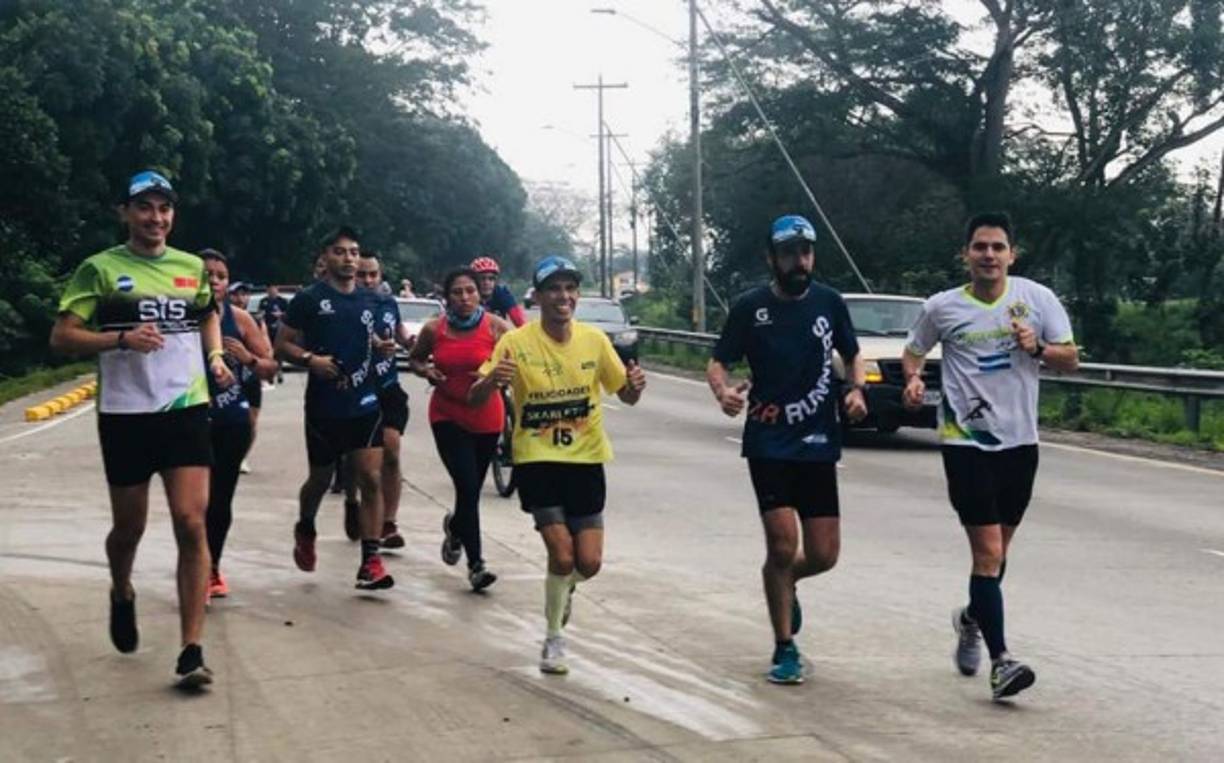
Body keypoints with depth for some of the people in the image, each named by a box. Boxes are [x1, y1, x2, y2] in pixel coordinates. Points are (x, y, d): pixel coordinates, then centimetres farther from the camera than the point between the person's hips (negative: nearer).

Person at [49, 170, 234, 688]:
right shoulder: (100, 268, -2)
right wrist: (121, 339, -20)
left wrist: (215, 358, 10)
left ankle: (191, 652, -10)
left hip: (186, 409, 2)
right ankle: (122, 595, 46)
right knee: (129, 527, 11)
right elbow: (61, 337, -6)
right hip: (125, 415, -2)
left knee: (191, 524, -11)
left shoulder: (193, 268, 9)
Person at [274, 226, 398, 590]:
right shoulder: (309, 298, -5)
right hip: (324, 406, -3)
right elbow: (283, 345, -4)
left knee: (370, 479, -8)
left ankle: (371, 561, -7)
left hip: (365, 403, 3)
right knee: (321, 479, 14)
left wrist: (380, 346, 3)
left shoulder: (367, 299, 9)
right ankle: (305, 530, 45)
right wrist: (310, 359, -21)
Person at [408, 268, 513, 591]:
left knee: (472, 489, 14)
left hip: (486, 417, 1)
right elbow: (414, 359, 14)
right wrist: (427, 371, -8)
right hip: (448, 418, -1)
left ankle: (455, 527, 51)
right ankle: (476, 564, -6)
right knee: (468, 488, -13)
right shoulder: (434, 330, -3)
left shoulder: (496, 327, -8)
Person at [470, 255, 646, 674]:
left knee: (588, 563, -2)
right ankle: (554, 641, 12)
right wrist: (490, 381, -35)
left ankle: (563, 589, 36)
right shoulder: (517, 342, -11)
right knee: (563, 556, -12)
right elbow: (474, 400, -12)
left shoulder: (594, 339, -3)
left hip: (586, 460, 3)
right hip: (537, 460, -3)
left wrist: (635, 385, -19)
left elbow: (626, 395, 6)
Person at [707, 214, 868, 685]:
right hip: (768, 444, -3)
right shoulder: (750, 307, -2)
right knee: (782, 544, -12)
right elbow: (718, 363, 3)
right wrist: (723, 391, -20)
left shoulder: (829, 302, 5)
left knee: (823, 555, 1)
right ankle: (785, 649, 6)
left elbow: (852, 355, 17)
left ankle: (784, 582, 37)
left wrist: (856, 389, -4)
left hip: (819, 444, 3)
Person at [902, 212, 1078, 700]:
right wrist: (913, 378, -7)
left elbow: (1071, 359, 4)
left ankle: (972, 618, 44)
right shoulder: (942, 308, -2)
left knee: (997, 551, 16)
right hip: (965, 440, -3)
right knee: (988, 551, -11)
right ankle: (1000, 661, -9)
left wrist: (1037, 348, -15)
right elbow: (913, 351, 15)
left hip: (1019, 440, 3)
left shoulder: (1037, 298, 1)